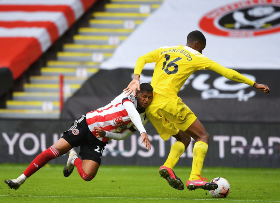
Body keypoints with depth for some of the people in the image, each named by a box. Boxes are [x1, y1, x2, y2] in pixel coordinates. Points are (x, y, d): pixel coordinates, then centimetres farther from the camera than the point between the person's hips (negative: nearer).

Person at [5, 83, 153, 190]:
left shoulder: (143, 119, 4)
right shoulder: (129, 99, -11)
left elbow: (122, 135, 7)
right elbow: (134, 115, -32)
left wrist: (106, 133, -13)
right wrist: (143, 132, -47)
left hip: (98, 141, 4)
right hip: (87, 124, -4)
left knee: (87, 176, -18)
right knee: (52, 151, -16)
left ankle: (74, 159, 16)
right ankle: (20, 180, -6)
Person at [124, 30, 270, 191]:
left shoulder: (164, 51, 21)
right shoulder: (196, 58, 6)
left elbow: (142, 59, 7)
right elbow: (228, 73, 7)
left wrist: (136, 79, -5)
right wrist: (254, 84, 12)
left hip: (150, 106, 7)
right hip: (168, 101, -7)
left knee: (183, 138, 21)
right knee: (203, 137, 2)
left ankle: (167, 167, -5)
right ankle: (195, 178, -16)